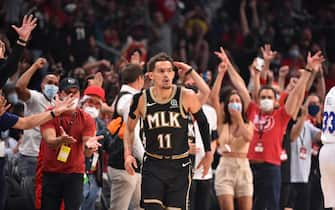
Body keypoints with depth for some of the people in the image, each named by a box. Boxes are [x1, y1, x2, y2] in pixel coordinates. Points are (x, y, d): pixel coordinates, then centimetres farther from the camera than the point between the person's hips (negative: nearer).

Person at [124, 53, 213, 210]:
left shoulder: (186, 97, -9)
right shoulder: (141, 100, -6)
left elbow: (203, 122, 7)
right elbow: (129, 128, 11)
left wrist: (208, 153, 7)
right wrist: (128, 154, -2)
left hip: (180, 166, 0)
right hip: (152, 165, 0)